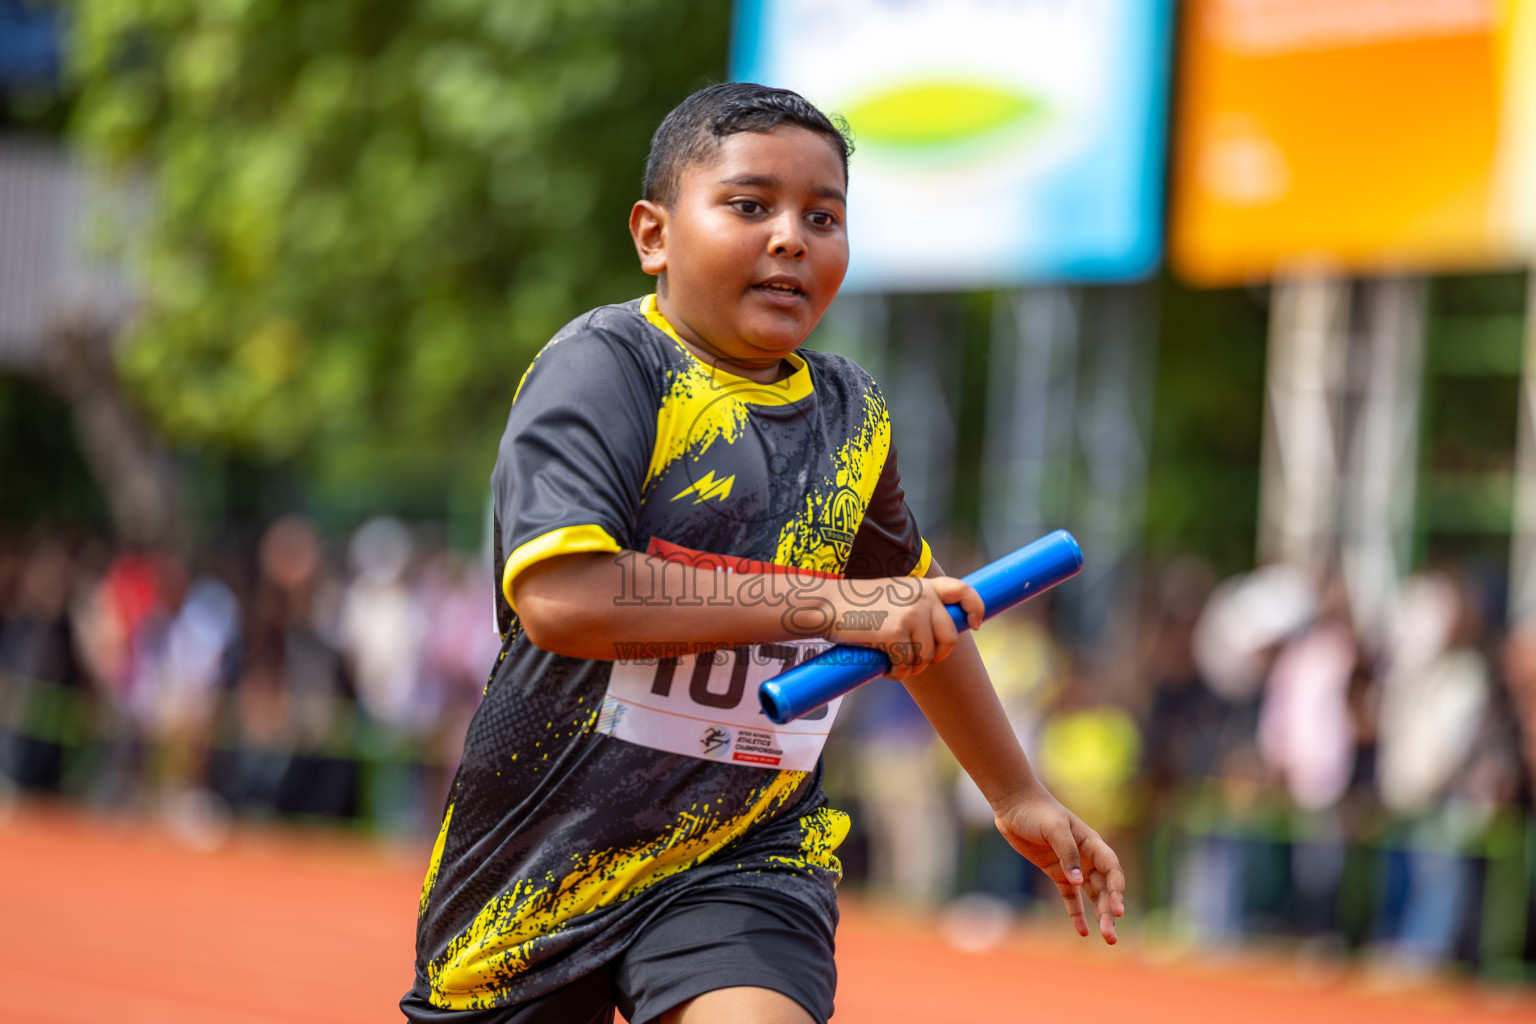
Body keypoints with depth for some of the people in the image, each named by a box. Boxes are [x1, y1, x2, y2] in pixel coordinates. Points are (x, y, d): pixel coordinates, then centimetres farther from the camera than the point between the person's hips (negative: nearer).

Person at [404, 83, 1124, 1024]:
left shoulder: (851, 415, 7)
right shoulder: (603, 365, -12)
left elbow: (915, 611, 26)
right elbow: (559, 599, -28)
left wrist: (1018, 796, 34)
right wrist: (825, 605, -23)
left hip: (745, 863, 3)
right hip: (537, 865, -2)